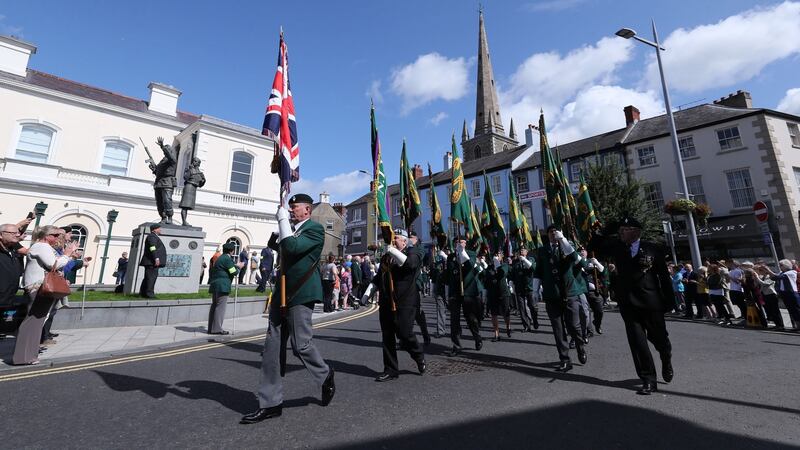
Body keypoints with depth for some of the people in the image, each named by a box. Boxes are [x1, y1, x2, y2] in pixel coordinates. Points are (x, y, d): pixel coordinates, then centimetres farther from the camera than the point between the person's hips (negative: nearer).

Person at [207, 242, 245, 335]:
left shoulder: (221, 258, 19)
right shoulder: (227, 259, -11)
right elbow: (234, 272, -13)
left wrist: (235, 265, 19)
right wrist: (238, 267, 3)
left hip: (215, 285, 10)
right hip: (222, 285, -10)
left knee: (214, 306, 12)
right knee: (220, 307, -6)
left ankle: (211, 328, 18)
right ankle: (217, 328, -4)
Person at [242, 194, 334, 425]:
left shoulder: (315, 228, -8)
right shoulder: (290, 229, 17)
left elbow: (292, 247, -22)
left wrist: (283, 219, -13)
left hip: (301, 293, -8)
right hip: (282, 292, 8)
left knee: (301, 344, -1)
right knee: (272, 347, 7)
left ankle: (326, 376, 27)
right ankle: (271, 403, 18)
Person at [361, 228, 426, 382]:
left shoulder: (412, 252, 1)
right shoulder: (386, 256, 20)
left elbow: (410, 263, -23)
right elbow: (378, 277, 26)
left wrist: (393, 251, -18)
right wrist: (368, 291, 14)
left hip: (404, 303, -6)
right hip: (386, 303, 6)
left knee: (405, 334, -6)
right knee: (387, 337, 8)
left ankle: (420, 358, 24)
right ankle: (390, 370, 22)